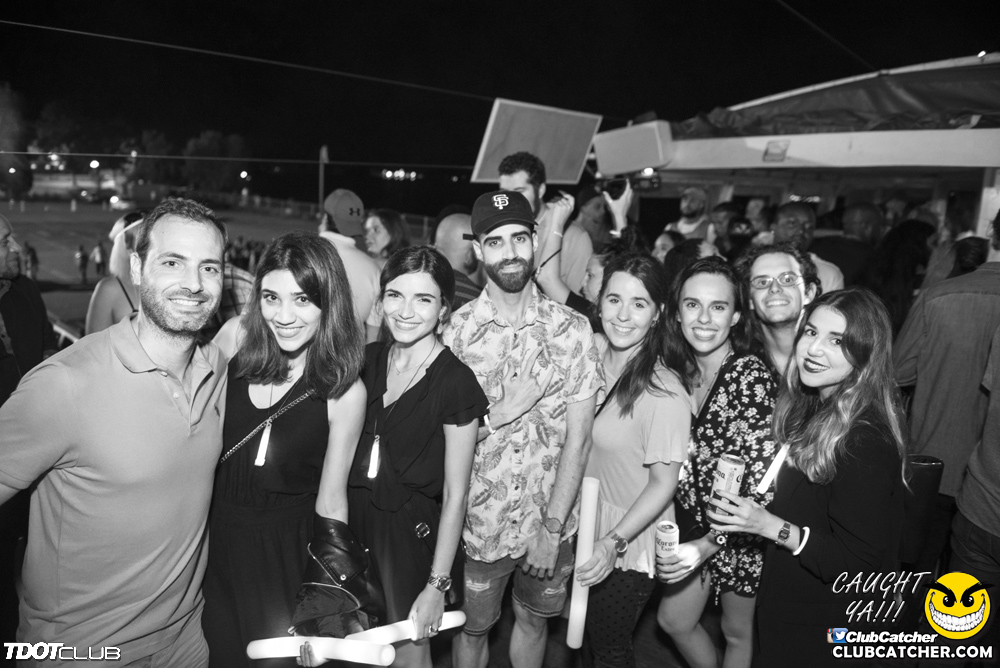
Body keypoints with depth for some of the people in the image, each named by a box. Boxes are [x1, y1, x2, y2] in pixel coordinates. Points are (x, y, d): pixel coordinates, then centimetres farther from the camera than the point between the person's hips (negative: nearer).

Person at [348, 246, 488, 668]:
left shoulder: (457, 383, -17)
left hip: (411, 530, -4)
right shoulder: (366, 360, -1)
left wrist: (436, 586, -13)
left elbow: (455, 496, -14)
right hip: (352, 520, 5)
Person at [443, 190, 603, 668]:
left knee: (533, 619, 23)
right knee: (472, 628, 18)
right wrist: (499, 412, -22)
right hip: (477, 522, -1)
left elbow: (578, 438, -9)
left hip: (550, 520, 1)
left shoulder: (572, 329, -9)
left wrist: (552, 527, -11)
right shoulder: (456, 330, -10)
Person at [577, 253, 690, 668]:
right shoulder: (592, 356, -9)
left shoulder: (665, 394, -26)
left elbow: (663, 484, -22)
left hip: (627, 547, -6)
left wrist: (614, 542, -27)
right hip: (584, 530, 6)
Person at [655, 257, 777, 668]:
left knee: (737, 632, 17)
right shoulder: (681, 370, -4)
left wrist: (707, 545, -28)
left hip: (743, 532, -6)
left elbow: (763, 481, -25)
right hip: (694, 525, 6)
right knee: (674, 620, 19)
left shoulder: (751, 375, -23)